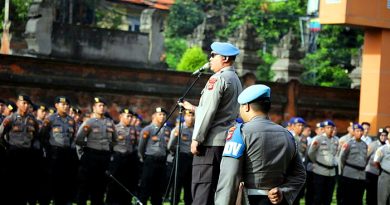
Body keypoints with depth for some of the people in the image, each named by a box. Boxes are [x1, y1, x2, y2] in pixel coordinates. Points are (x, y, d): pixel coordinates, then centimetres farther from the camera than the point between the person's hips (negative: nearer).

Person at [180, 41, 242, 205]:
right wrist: (193, 108, 31)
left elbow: (209, 111, -17)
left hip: (212, 143, -9)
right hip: (227, 141, 9)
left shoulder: (218, 78, -10)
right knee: (218, 191, 10)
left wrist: (196, 139, -13)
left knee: (201, 192, -11)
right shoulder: (236, 80, 19)